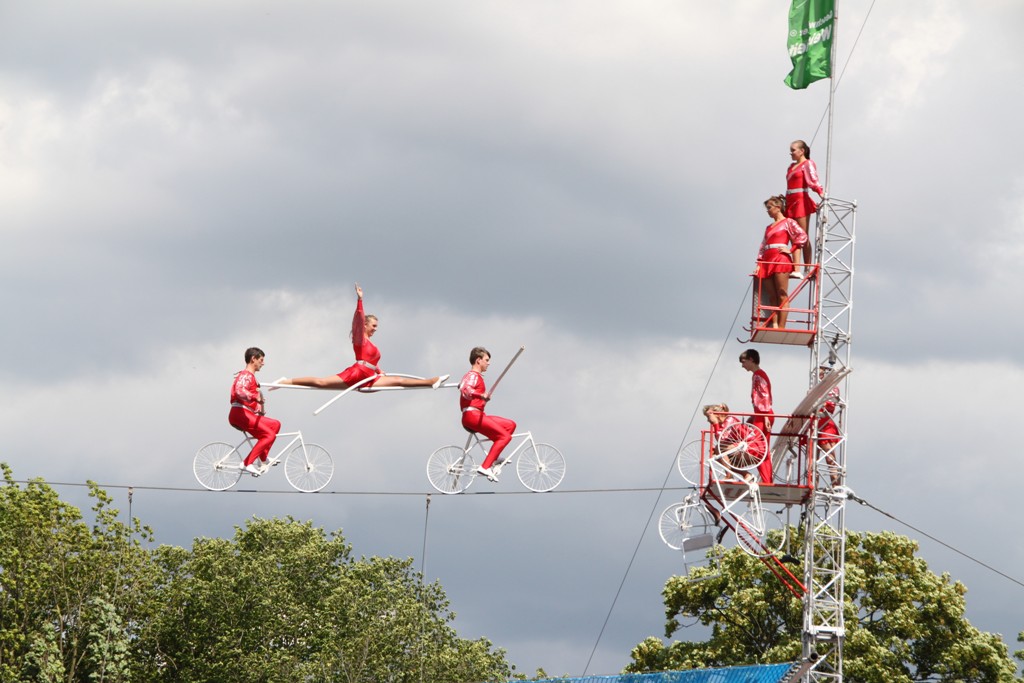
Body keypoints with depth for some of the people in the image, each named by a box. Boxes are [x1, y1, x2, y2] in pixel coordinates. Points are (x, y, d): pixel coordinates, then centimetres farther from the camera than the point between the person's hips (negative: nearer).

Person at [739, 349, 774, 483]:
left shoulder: (758, 375, -10)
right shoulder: (758, 375, 19)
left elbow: (764, 397, -18)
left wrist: (766, 417, -23)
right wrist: (752, 417, 27)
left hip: (762, 416, -10)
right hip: (762, 416, 10)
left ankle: (766, 481, -15)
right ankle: (768, 482, 11)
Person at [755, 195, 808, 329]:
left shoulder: (787, 222, 5)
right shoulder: (769, 228, 25)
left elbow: (802, 236, -8)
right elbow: (763, 247, 20)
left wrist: (790, 250, -9)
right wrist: (759, 264, 10)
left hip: (781, 259, -7)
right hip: (767, 262, 7)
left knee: (782, 296, -11)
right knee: (772, 297, -1)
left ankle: (781, 328, -16)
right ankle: (774, 325, -5)